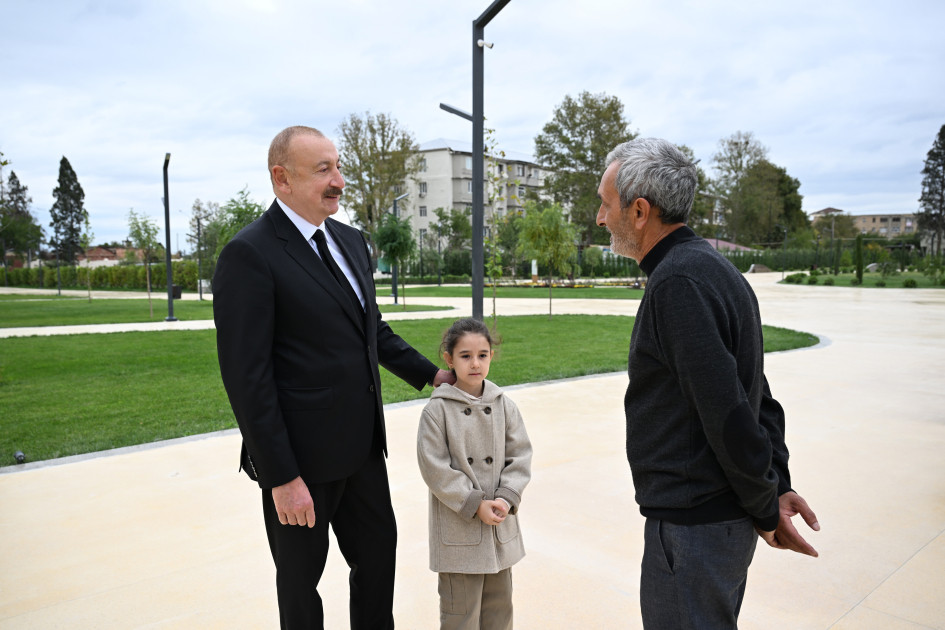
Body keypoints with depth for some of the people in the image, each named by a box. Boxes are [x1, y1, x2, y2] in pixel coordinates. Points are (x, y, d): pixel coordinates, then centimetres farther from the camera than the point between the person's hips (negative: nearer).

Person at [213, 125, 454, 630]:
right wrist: (282, 478, -19)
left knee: (379, 555, 20)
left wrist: (430, 374, 13)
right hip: (300, 457, -7)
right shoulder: (249, 254, -16)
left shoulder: (350, 241, 8)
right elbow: (246, 376, -19)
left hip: (362, 445, 7)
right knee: (301, 579, 15)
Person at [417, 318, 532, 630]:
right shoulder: (437, 410, -11)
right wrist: (475, 504, -15)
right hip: (457, 528, -4)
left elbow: (520, 455, 1)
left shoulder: (504, 405, 0)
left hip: (499, 523, 4)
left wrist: (506, 498, -12)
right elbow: (434, 468, -13)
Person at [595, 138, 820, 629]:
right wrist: (779, 484, 10)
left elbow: (729, 413, -23)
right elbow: (759, 396, 13)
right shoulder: (712, 267, 11)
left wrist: (766, 509, -10)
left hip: (690, 528, -10)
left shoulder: (678, 282, -22)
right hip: (724, 517, 10)